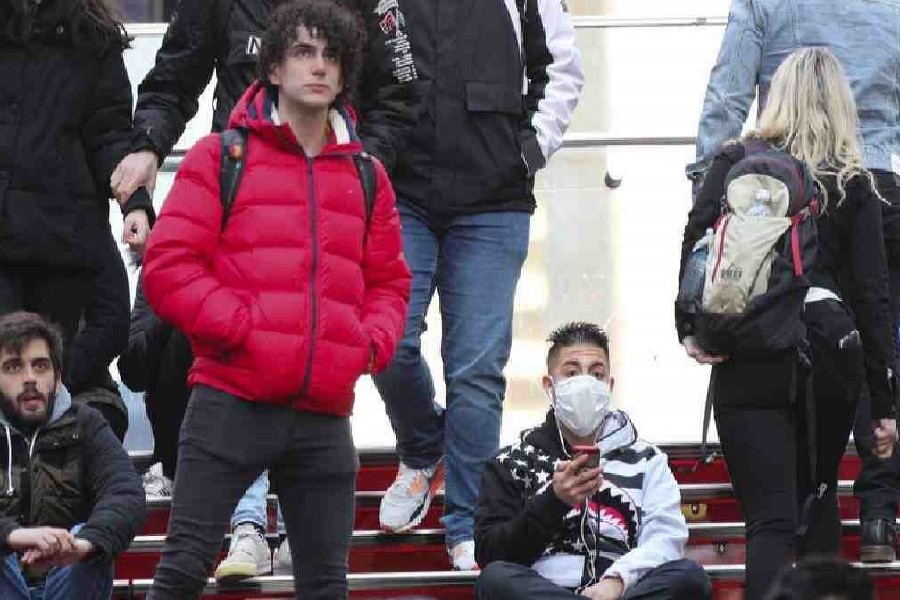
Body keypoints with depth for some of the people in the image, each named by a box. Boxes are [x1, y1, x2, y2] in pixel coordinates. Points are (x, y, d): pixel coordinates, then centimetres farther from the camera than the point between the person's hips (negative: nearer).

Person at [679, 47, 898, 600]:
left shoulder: (735, 162, 5)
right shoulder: (854, 184, 5)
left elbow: (695, 244, -9)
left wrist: (690, 328, -7)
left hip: (749, 362, -1)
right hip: (829, 353, 1)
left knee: (771, 518, -6)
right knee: (818, 499, 22)